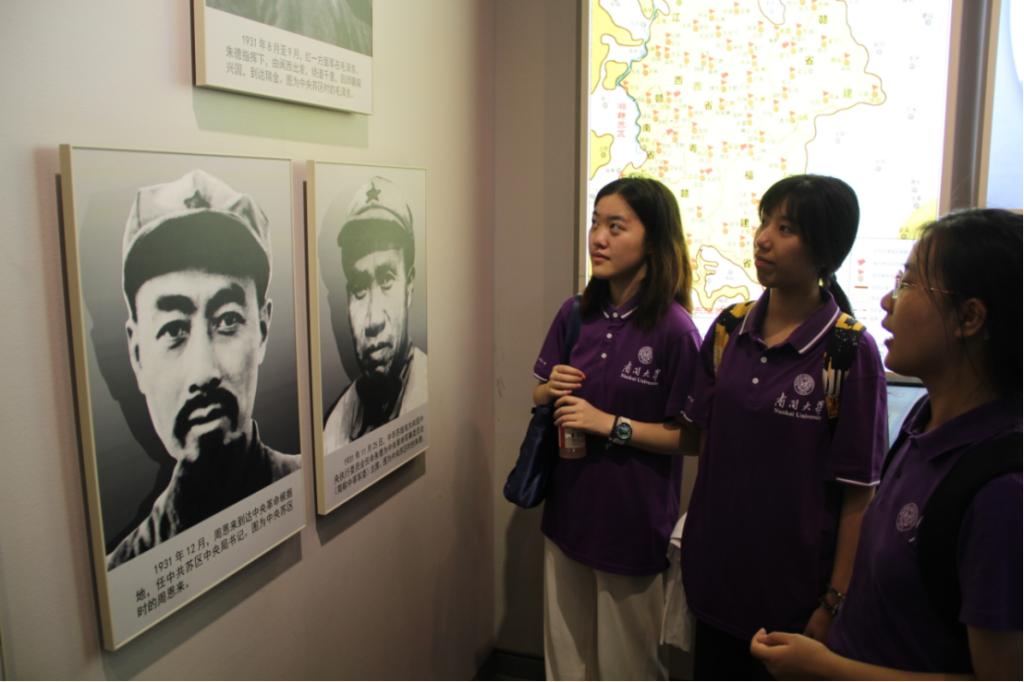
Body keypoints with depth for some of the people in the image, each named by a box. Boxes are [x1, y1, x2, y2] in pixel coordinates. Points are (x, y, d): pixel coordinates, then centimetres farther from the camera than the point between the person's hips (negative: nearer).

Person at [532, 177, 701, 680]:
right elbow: (539, 397, 12)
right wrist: (549, 391, -9)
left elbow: (689, 436, -13)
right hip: (568, 508, 5)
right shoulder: (575, 314, 0)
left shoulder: (673, 328, -16)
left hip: (632, 519, -5)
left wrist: (611, 424, -20)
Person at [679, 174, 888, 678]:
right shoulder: (729, 329, -2)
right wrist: (697, 533, 7)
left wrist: (834, 604, -10)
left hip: (794, 587, -4)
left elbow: (857, 494, -12)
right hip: (715, 574, 4)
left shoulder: (851, 352, -15)